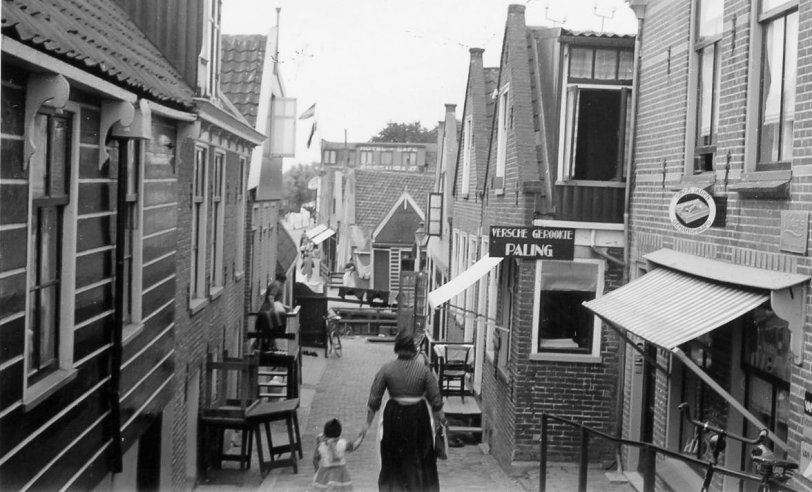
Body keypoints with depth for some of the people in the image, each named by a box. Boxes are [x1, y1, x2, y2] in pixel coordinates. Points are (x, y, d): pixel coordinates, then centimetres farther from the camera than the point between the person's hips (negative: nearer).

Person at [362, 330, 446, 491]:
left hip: (394, 416, 0)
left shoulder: (387, 368, -8)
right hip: (418, 415, 0)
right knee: (420, 461, 16)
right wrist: (441, 417, 12)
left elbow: (374, 401, -5)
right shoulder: (423, 368, -10)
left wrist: (368, 423, 4)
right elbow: (435, 399, -4)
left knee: (393, 461, 17)